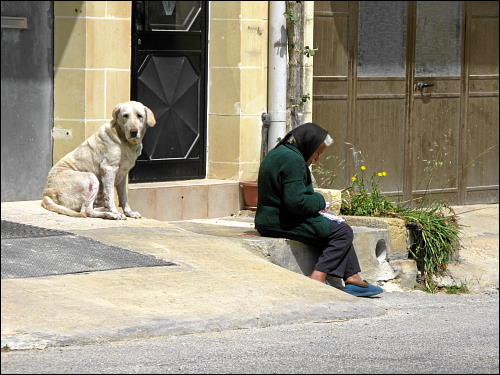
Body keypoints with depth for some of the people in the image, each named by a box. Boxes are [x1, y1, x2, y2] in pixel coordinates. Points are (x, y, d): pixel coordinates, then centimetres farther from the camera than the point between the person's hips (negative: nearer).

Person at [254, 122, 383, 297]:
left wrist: (316, 205, 10)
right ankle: (318, 277, -11)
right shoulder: (293, 160, -18)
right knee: (343, 232, -8)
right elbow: (296, 202, -25)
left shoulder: (278, 153, 16)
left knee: (338, 227, 16)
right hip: (281, 222, -11)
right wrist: (319, 201, -6)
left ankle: (352, 278, 8)